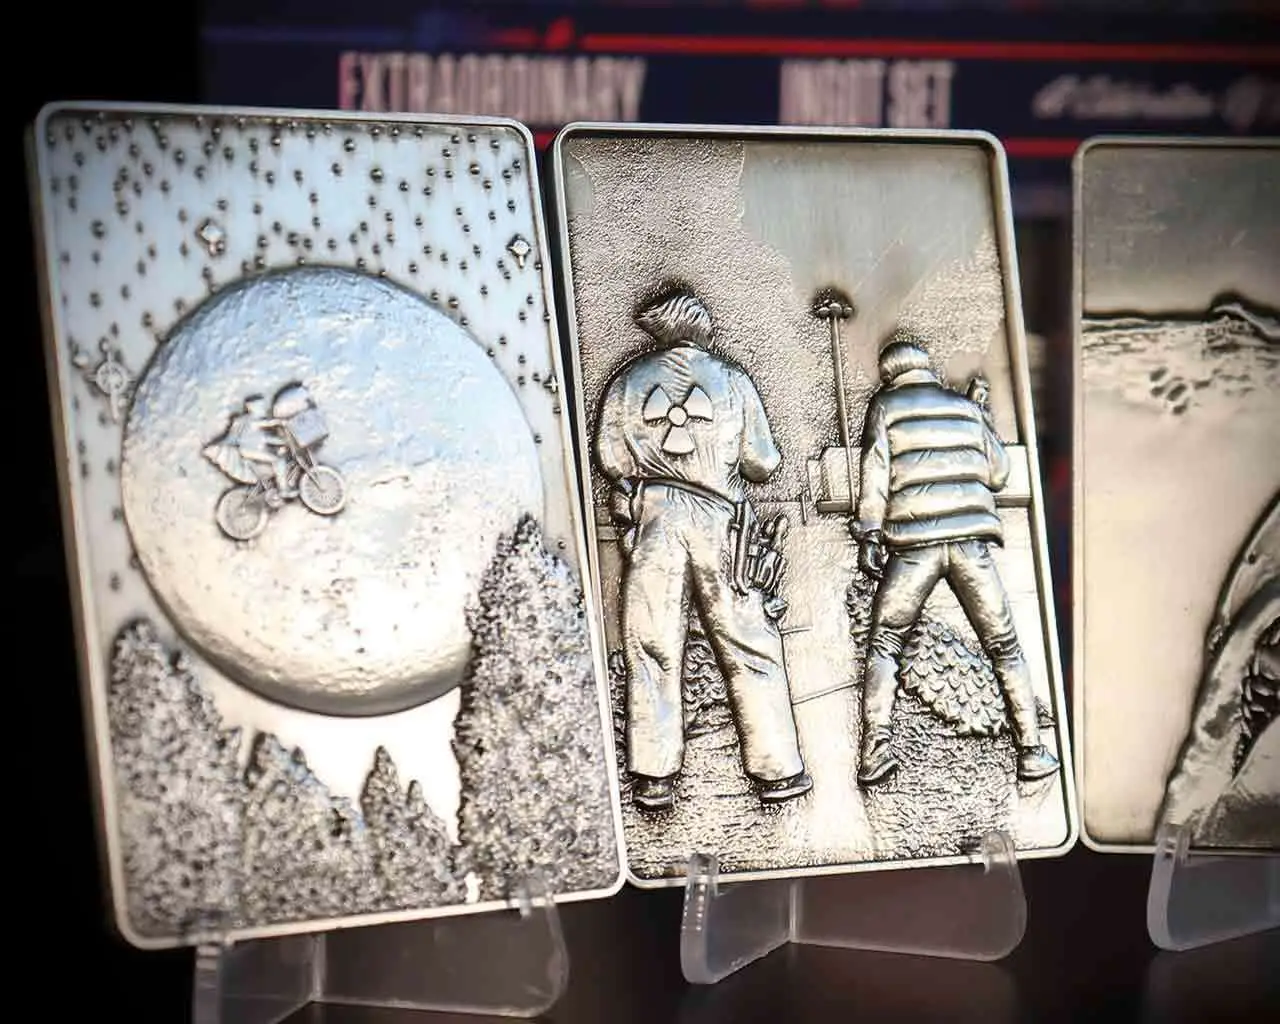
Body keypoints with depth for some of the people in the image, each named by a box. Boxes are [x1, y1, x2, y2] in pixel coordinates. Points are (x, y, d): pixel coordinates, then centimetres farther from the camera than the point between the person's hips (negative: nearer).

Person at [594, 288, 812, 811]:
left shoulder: (627, 382, 7)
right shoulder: (732, 381, 7)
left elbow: (610, 460, 5)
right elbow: (763, 463, 7)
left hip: (653, 518, 0)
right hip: (719, 521, 0)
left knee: (652, 649, 3)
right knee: (750, 647, 4)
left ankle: (653, 778, -1)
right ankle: (778, 770, 5)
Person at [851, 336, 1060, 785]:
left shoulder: (886, 406, 10)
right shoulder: (965, 407, 19)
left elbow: (875, 467, -2)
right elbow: (998, 471, 20)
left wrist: (869, 532, -5)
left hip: (914, 541, -2)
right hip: (970, 536, 2)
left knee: (884, 645, 7)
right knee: (1005, 647, 9)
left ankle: (877, 746, -9)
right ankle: (1031, 751, 5)